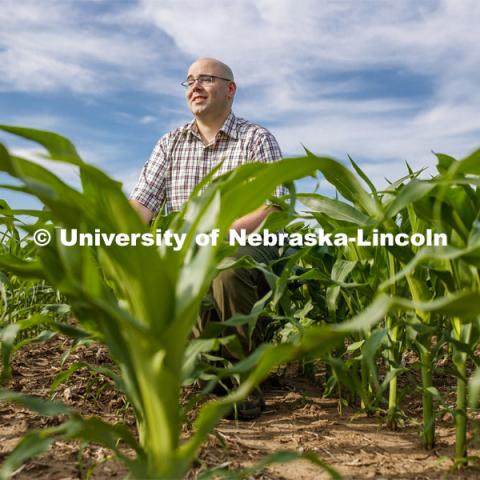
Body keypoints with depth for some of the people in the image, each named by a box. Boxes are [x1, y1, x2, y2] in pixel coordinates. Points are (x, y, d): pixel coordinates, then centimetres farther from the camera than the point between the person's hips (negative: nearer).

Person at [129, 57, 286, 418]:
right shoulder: (170, 144, 14)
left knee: (226, 267, -38)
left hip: (246, 251, -4)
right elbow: (141, 202, 4)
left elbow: (272, 210, -10)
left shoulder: (257, 140, 2)